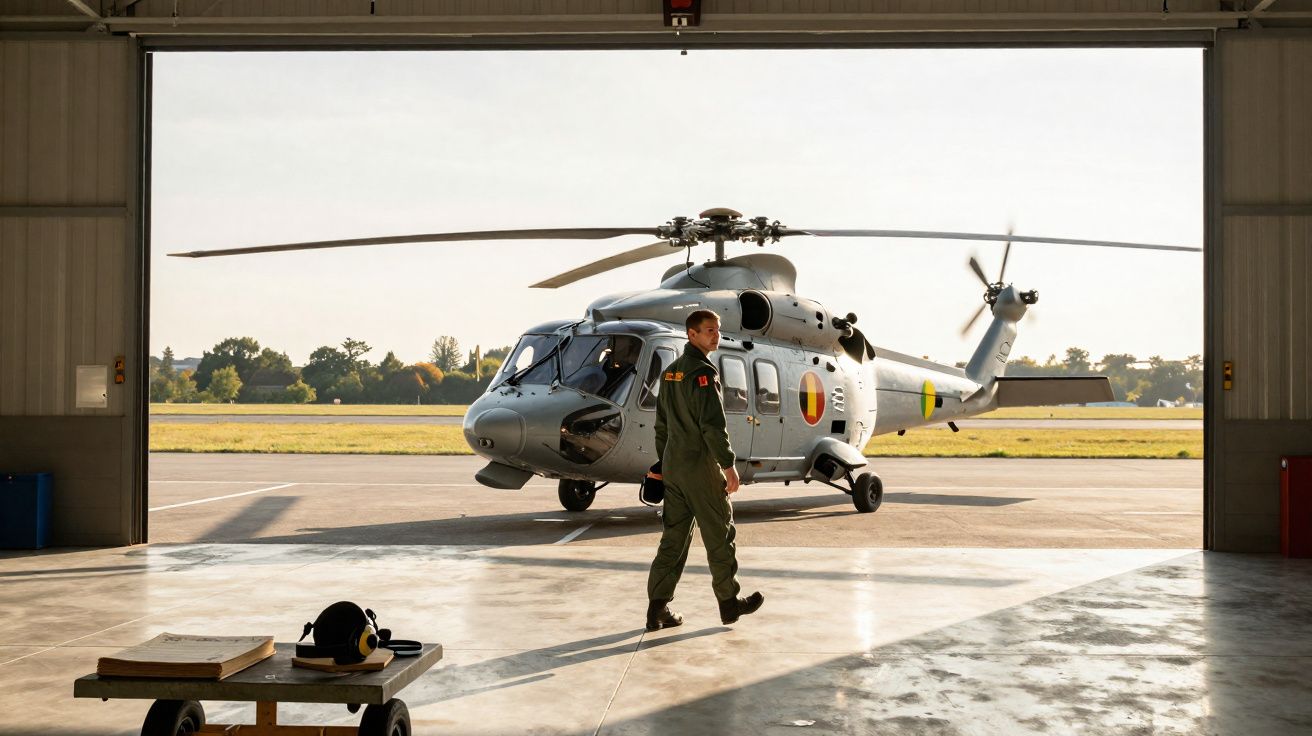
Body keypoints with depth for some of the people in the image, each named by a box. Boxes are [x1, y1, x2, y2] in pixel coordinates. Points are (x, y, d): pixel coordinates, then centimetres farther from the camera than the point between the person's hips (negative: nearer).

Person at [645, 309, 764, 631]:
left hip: (673, 465, 8)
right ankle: (729, 602, 17)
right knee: (719, 535, 6)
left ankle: (658, 608, 6)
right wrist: (729, 465, -15)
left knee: (674, 536, 9)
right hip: (700, 465, -8)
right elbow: (713, 425, -20)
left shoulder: (670, 372, 13)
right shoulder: (703, 373, -15)